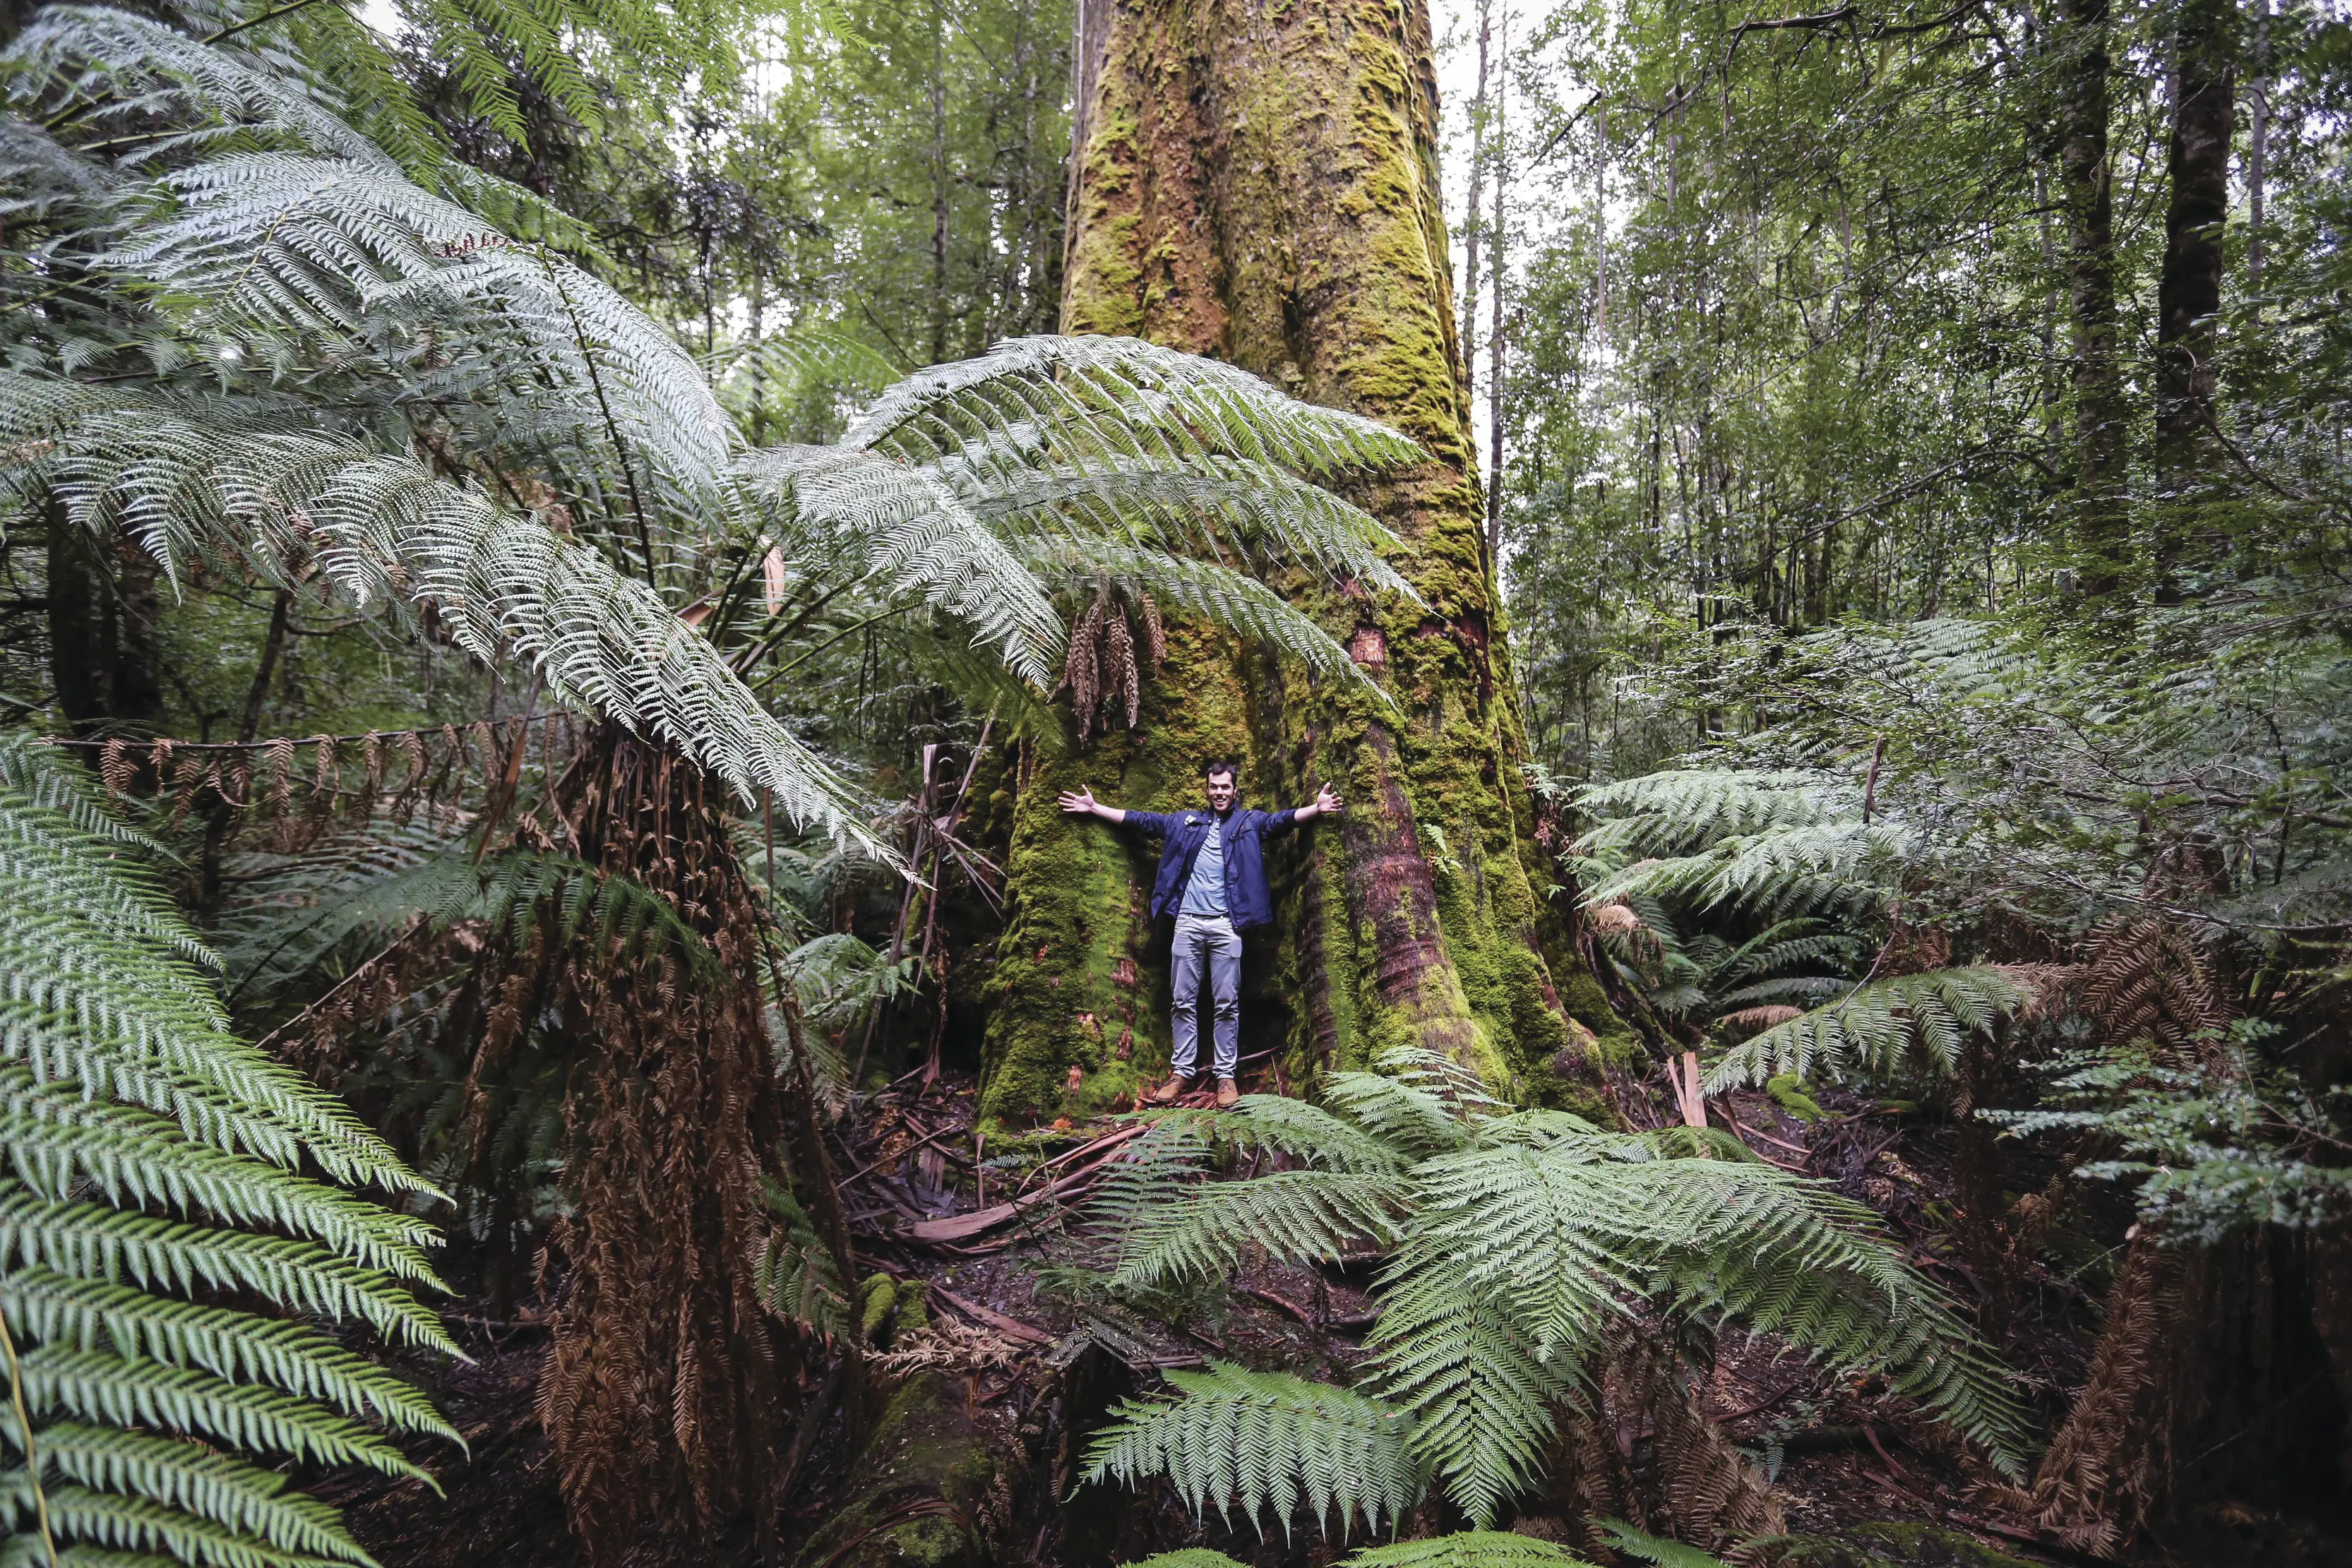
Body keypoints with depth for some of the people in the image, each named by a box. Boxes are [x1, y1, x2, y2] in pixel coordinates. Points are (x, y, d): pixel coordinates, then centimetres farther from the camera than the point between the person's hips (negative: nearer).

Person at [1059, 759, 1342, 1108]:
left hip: (1226, 925, -2)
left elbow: (1283, 819, -7)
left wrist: (1317, 809, -25)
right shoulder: (1184, 822, 15)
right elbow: (1141, 820, 18)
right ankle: (1182, 1073, 14)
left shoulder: (1249, 821, 8)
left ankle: (1226, 1076, 8)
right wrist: (1094, 808, 17)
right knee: (1184, 1001, 6)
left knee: (1226, 1004, 2)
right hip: (1188, 922, 2)